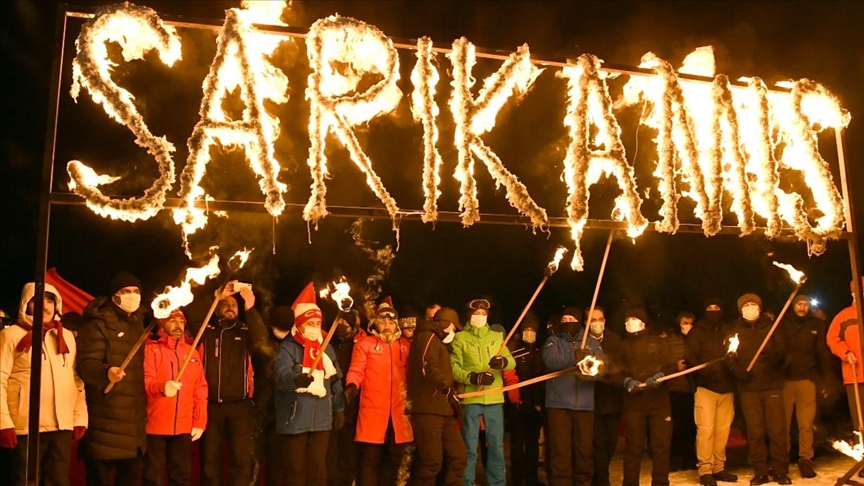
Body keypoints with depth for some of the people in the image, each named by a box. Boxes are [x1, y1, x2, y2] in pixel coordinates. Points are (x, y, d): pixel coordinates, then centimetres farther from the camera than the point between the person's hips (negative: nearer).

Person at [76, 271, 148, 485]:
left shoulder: (138, 325, 16)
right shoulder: (99, 324, -6)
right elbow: (85, 365, -18)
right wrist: (106, 372, -37)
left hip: (133, 420, 7)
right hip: (106, 421, -7)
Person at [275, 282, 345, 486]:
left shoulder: (326, 348, 13)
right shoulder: (288, 347, -5)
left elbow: (336, 381, 17)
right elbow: (282, 376, -22)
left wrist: (339, 409, 14)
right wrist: (298, 378, -42)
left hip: (321, 418, 5)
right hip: (295, 419, -4)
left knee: (318, 468, 11)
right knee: (295, 468, 2)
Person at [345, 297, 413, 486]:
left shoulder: (405, 345, 13)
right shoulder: (365, 344, 2)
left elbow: (411, 374, 14)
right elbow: (356, 370, -4)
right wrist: (352, 385, -23)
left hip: (399, 410, 4)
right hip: (373, 409, -4)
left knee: (399, 457, 12)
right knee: (371, 457, 1)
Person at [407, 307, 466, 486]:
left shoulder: (438, 342, 27)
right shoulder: (428, 337, -5)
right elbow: (428, 367, -21)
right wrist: (449, 391, -25)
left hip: (442, 410, 10)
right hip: (428, 410, -10)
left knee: (457, 456, 8)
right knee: (432, 461, -12)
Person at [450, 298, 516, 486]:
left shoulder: (497, 337, 14)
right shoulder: (460, 338, 5)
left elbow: (512, 363, 5)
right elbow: (454, 368, -4)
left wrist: (503, 362, -18)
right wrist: (473, 377, -21)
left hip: (494, 398, 3)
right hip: (471, 398, -3)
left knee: (496, 445, 8)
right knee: (470, 447, 2)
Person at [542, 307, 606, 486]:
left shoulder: (593, 343, 13)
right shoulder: (553, 341, 8)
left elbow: (602, 366, -2)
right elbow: (550, 360, -13)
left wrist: (589, 374, -23)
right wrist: (573, 357, -29)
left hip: (585, 406, 2)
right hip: (558, 404, -2)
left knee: (584, 450, 7)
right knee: (560, 451, -2)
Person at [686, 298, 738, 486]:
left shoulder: (727, 331, 16)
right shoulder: (697, 331, 4)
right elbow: (691, 357, -5)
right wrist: (705, 369, -21)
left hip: (726, 386, 4)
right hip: (705, 386, -4)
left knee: (723, 429, 4)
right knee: (706, 428, -8)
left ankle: (718, 468, 15)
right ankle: (705, 470, -3)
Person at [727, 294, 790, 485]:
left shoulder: (771, 327, 10)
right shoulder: (736, 331, 11)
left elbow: (781, 351, 1)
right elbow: (731, 358, 5)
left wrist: (773, 355, -21)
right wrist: (737, 369, -15)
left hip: (772, 384, 0)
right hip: (748, 387, 0)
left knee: (777, 429, -3)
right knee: (755, 431, 0)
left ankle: (780, 470, 8)